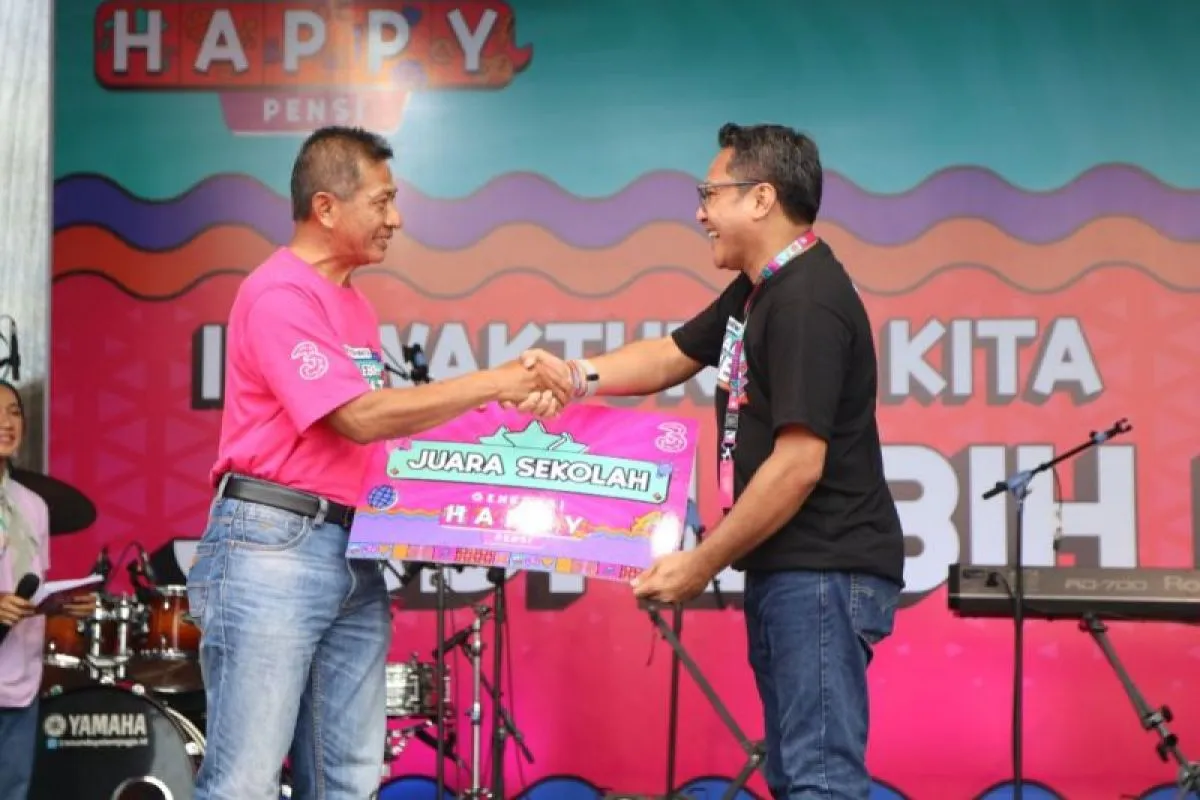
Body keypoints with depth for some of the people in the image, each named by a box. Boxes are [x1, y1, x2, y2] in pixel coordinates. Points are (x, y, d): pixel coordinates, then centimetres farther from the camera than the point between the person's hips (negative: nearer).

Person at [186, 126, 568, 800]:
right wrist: (490, 384, -12)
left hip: (354, 551, 9)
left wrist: (498, 405, 7)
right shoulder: (279, 295, -11)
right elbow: (360, 418, -17)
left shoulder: (356, 304, 18)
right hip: (273, 546, -9)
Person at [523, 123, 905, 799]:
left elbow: (798, 464, -22)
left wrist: (701, 564, -16)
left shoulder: (808, 301, -18)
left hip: (823, 574, -11)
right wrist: (579, 377, 4)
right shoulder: (758, 291, 14)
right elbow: (672, 357, 23)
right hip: (788, 571, 11)